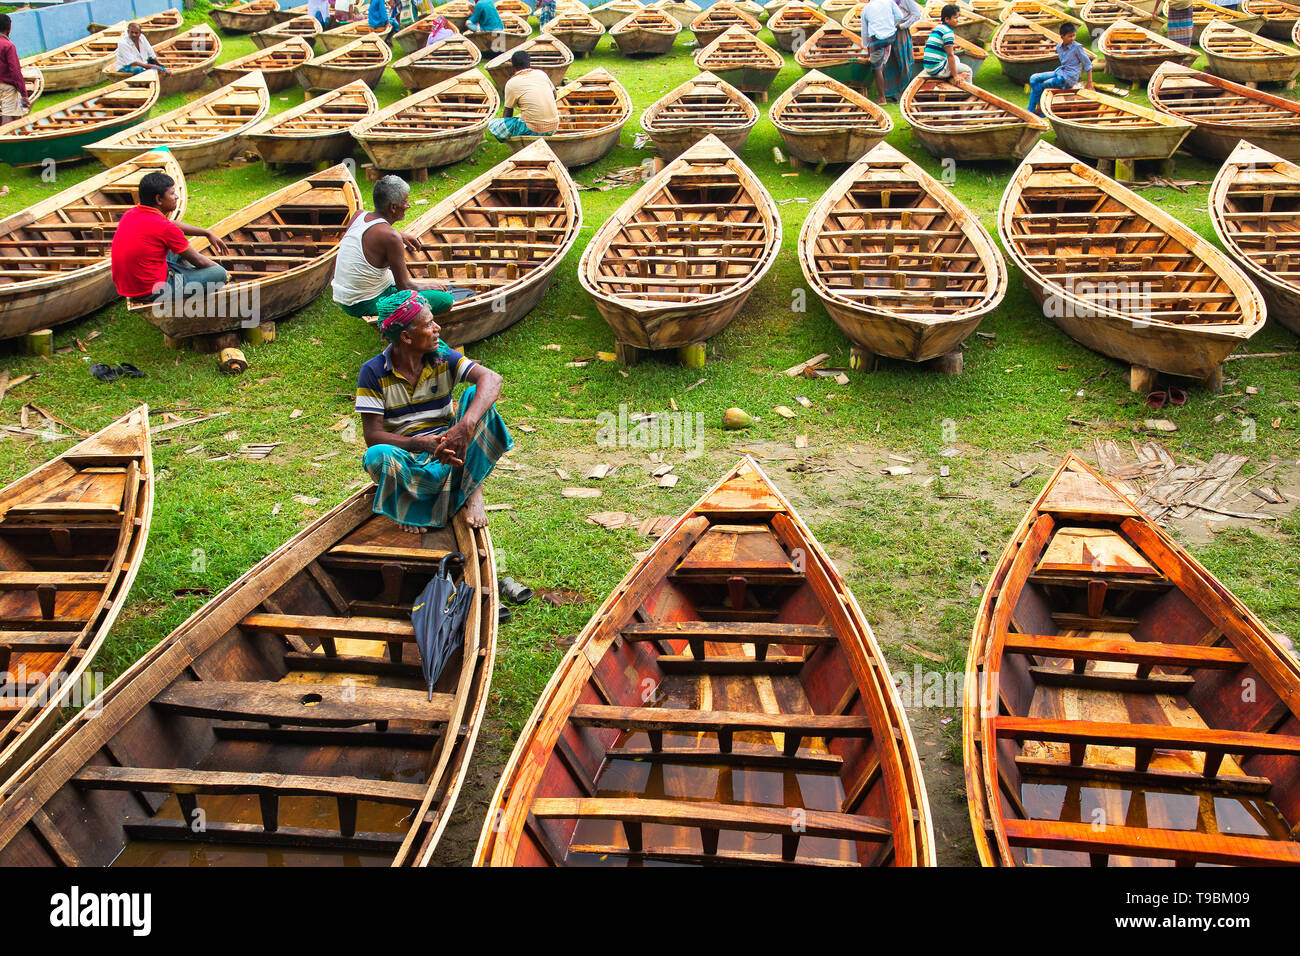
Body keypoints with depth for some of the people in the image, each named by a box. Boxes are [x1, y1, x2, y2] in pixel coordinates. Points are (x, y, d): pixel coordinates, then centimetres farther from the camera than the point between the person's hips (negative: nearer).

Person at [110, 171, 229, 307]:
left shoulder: (130, 213, 4)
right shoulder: (164, 228, -21)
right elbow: (198, 261, -8)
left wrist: (207, 233, 25)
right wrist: (220, 271, 11)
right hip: (151, 294, -9)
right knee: (220, 274, -7)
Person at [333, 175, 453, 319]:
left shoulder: (359, 215, 0)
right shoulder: (390, 237, -24)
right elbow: (404, 286, -16)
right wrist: (427, 286, 3)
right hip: (367, 306, -10)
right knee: (446, 301, -15)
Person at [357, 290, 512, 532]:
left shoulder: (443, 358, -3)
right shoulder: (373, 373, -8)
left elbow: (491, 379, -20)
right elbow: (372, 436, -13)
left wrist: (466, 425, -39)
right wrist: (424, 444, -30)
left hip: (447, 446, 3)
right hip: (407, 455, -3)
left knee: (476, 394, -20)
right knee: (377, 457, -36)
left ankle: (474, 490, -21)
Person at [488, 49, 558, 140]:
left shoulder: (512, 83, -7)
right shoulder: (541, 74, 6)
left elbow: (508, 111, 3)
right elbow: (554, 95, 20)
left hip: (534, 130, -6)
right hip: (554, 127, 6)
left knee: (492, 125, 0)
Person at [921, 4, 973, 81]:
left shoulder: (937, 28, 12)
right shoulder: (948, 32, -17)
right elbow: (950, 56, -19)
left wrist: (950, 47, 19)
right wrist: (955, 75, -17)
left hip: (928, 67, 10)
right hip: (937, 70, -10)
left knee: (956, 59, 33)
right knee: (968, 71, 0)